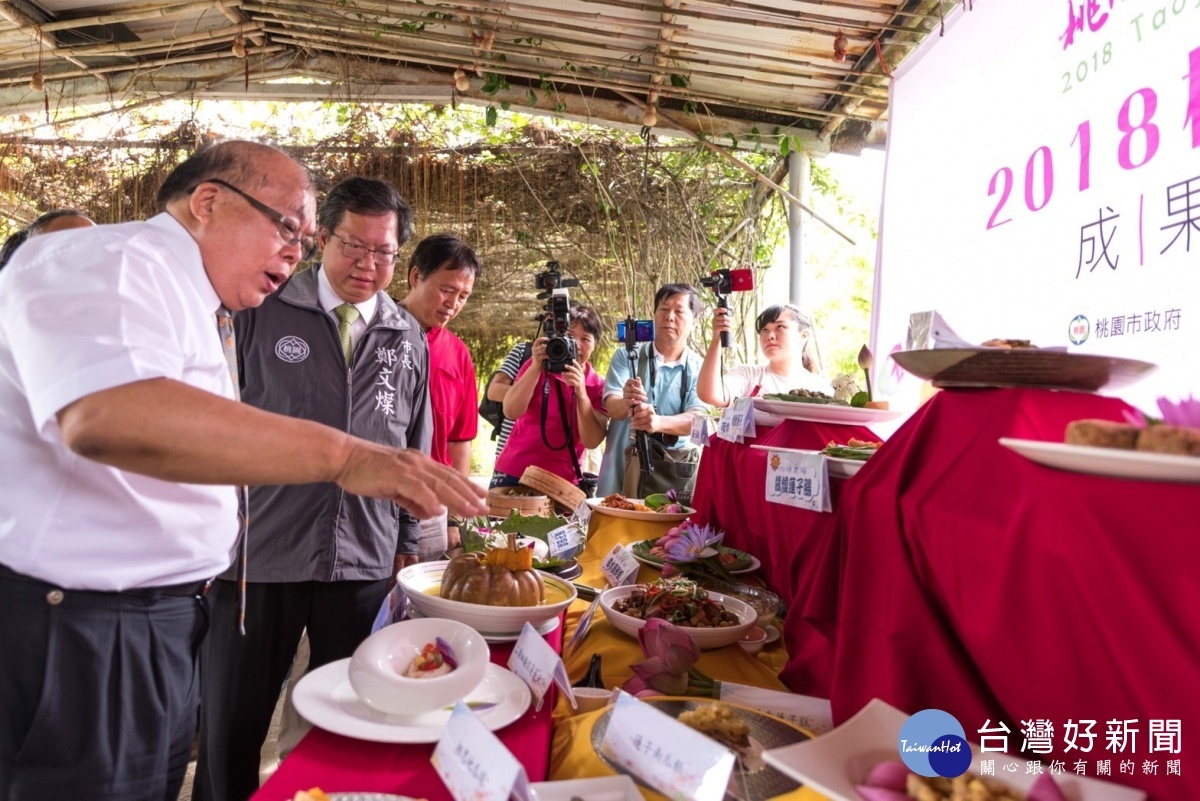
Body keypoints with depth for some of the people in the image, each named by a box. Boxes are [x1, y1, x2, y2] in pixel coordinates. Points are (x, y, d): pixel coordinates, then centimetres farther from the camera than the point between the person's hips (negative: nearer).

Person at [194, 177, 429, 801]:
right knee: (230, 727, 11)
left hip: (365, 562, 2)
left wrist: (407, 544, 12)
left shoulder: (408, 339, 7)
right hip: (258, 555, -2)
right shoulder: (262, 311, -2)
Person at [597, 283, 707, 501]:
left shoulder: (699, 368, 4)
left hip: (679, 466, 0)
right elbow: (611, 407, -8)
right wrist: (626, 404, -31)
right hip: (627, 461, 0)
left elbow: (696, 419, -10)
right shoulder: (626, 356, 4)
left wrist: (659, 422, -30)